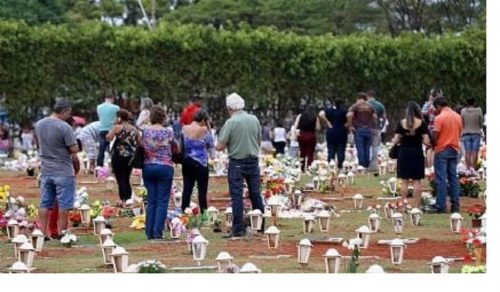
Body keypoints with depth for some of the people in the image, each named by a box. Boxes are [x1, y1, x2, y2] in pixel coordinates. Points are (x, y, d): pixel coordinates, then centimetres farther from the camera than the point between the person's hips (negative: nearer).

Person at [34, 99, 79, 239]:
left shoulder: (38, 125, 5)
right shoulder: (64, 127, -17)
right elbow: (74, 149, -15)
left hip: (45, 170, 6)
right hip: (63, 171, -6)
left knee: (45, 203, 9)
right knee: (64, 204, 4)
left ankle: (43, 233, 10)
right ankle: (61, 233, 7)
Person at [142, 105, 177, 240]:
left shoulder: (144, 131, 0)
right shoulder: (168, 132, -6)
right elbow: (176, 147, 8)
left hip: (148, 167, 3)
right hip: (164, 167, -3)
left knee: (151, 201, 10)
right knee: (162, 201, 1)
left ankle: (149, 232, 8)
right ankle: (157, 232, -6)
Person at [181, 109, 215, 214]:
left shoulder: (184, 129, 3)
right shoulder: (203, 130, -12)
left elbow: (182, 144, 12)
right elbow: (210, 144, 1)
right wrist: (208, 127, 1)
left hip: (186, 162, 5)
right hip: (200, 163, -5)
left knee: (187, 189, 6)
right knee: (202, 190, 0)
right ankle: (204, 214, 1)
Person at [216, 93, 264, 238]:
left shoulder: (230, 123, -14)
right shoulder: (254, 120, 1)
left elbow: (220, 147, -13)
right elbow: (259, 141, 11)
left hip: (237, 163, -5)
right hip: (253, 161, 5)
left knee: (237, 196, -1)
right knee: (256, 194, 14)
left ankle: (238, 229, -3)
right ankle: (261, 225, 22)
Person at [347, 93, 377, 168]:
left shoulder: (355, 106, 0)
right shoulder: (370, 107, 12)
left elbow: (349, 115, -16)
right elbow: (375, 117, 6)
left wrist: (350, 126, -7)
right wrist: (374, 127, 13)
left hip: (358, 129, -3)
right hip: (368, 129, 3)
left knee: (360, 149, -4)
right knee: (367, 149, 5)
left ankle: (362, 165, -9)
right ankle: (367, 165, 4)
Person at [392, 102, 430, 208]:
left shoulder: (401, 123, -2)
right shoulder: (421, 123, -6)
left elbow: (396, 140, -2)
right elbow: (426, 141, -9)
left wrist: (393, 140, 20)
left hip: (404, 153, 1)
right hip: (417, 153, -1)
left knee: (404, 181, 7)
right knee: (417, 181, 5)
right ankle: (417, 206, 5)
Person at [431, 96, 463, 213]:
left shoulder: (440, 118, -13)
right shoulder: (458, 117, 7)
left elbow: (435, 137, -13)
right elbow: (459, 133, 12)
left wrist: (432, 145, 5)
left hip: (442, 150, -6)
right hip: (454, 150, 6)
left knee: (441, 178, -3)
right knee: (453, 177, 9)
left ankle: (441, 206, -4)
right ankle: (455, 205, 8)